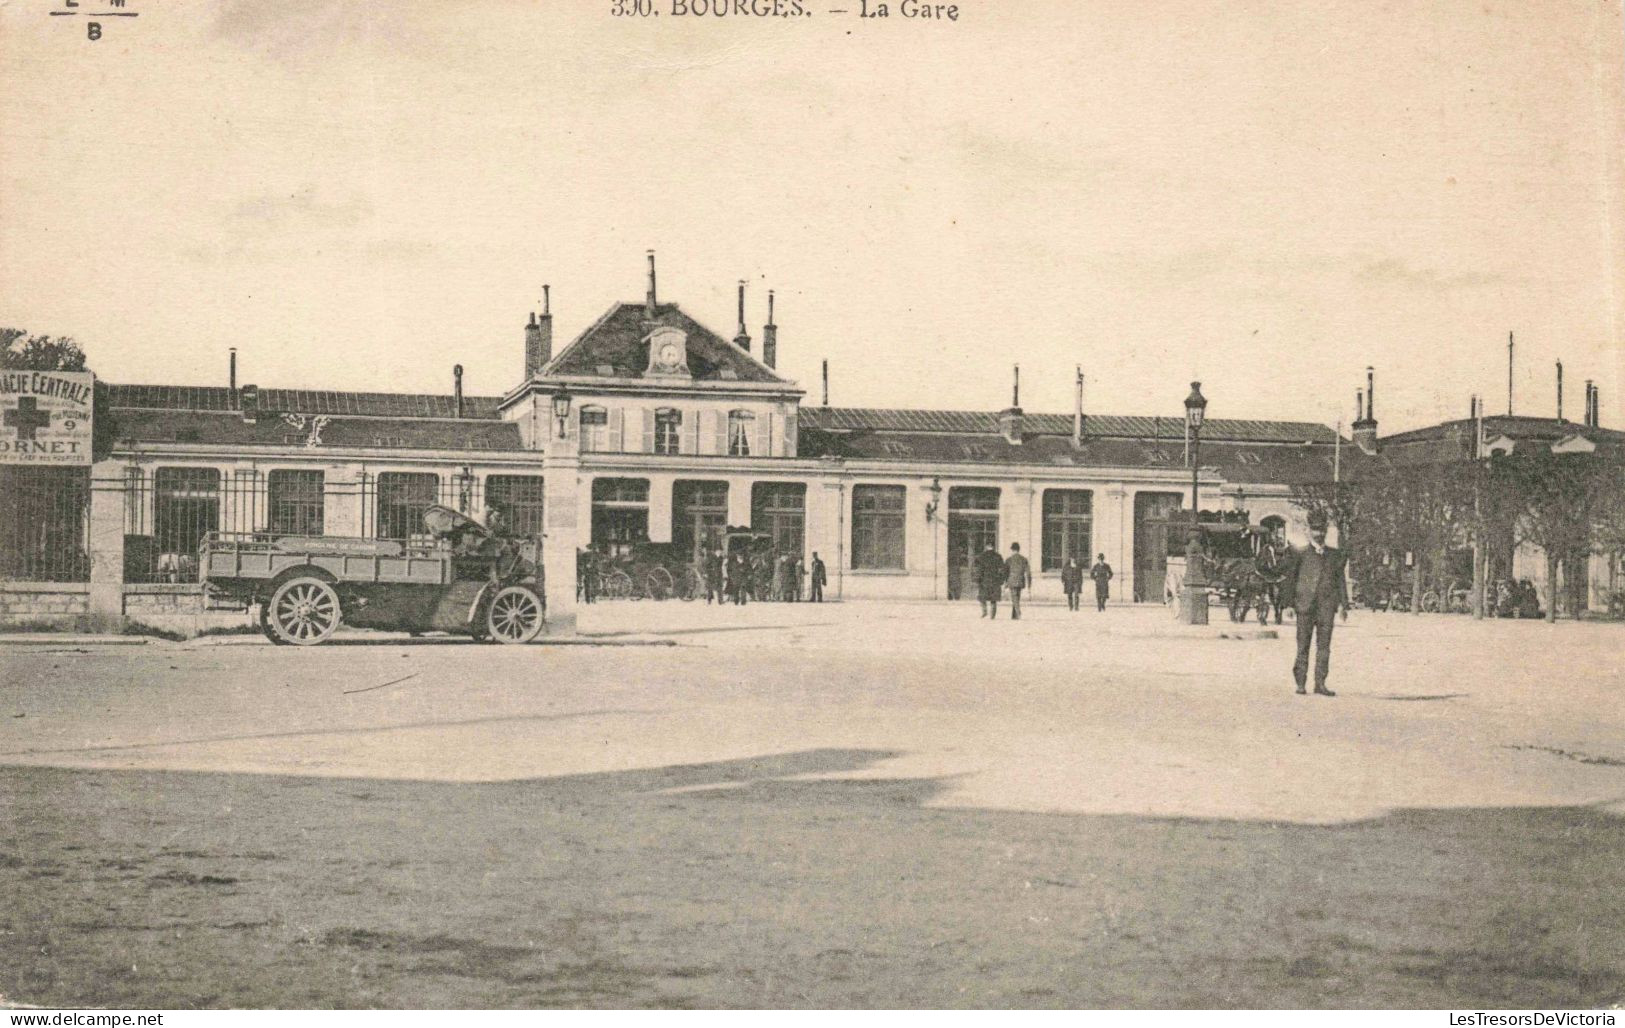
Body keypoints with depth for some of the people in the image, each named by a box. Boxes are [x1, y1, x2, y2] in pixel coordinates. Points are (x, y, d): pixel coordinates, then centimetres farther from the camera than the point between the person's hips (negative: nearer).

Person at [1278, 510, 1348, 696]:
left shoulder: (1335, 555, 14)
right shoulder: (1300, 554, 6)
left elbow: (1340, 580, 14)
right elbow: (1289, 578, 5)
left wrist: (1343, 604, 6)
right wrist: (1290, 602, -3)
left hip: (1327, 606, 2)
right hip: (1305, 604, -2)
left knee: (1324, 646, -1)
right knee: (1303, 645, 0)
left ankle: (1320, 683, 2)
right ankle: (1300, 683, 6)